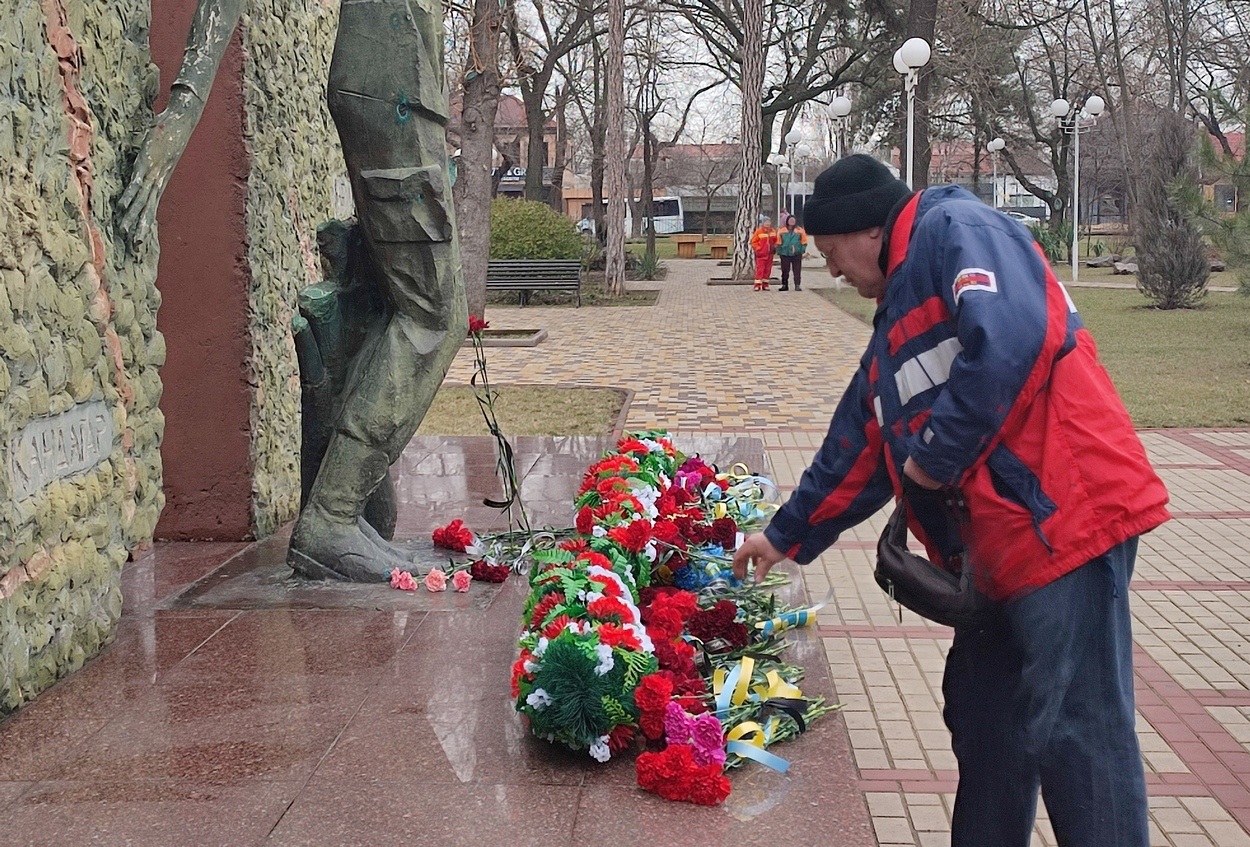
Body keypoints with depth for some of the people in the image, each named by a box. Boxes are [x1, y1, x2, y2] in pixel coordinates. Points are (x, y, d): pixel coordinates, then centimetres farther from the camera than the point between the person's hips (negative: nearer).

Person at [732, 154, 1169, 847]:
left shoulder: (957, 230, -5)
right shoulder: (898, 314, 24)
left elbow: (1012, 339, -25)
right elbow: (857, 449, 32)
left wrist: (938, 452, -15)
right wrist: (787, 535, 38)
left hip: (1066, 519, -10)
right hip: (1000, 547, 10)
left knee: (1076, 733, -7)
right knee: (982, 715, 17)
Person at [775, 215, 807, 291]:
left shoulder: (800, 230, 5)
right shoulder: (782, 231, 8)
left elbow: (804, 242, 8)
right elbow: (779, 242, 10)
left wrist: (802, 251, -2)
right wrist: (779, 252, 3)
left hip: (796, 254, -1)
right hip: (785, 254, 1)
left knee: (797, 271, -1)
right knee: (785, 271, 4)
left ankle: (797, 285, 1)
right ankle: (784, 285, 12)